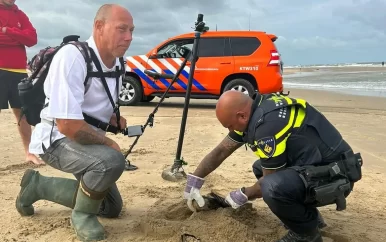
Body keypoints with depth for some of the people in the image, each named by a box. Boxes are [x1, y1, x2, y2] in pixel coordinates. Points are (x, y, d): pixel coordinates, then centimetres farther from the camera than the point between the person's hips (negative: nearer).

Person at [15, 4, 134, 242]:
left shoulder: (116, 63, 0)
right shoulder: (72, 57, -26)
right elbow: (69, 126, -32)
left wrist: (115, 119, -6)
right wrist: (108, 142, -18)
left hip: (87, 140, 9)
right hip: (56, 140, -8)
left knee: (112, 207, 16)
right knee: (112, 160, -36)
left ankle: (38, 184, 24)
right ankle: (82, 215, -6)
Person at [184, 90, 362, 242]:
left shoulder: (268, 122, -26)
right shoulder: (255, 111, 3)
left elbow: (272, 183, -17)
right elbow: (221, 150, 12)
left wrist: (243, 195, 0)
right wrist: (193, 181, 13)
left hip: (335, 175, -10)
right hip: (311, 166, 10)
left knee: (273, 186, -31)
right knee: (260, 168, 17)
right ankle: (309, 215, 19)